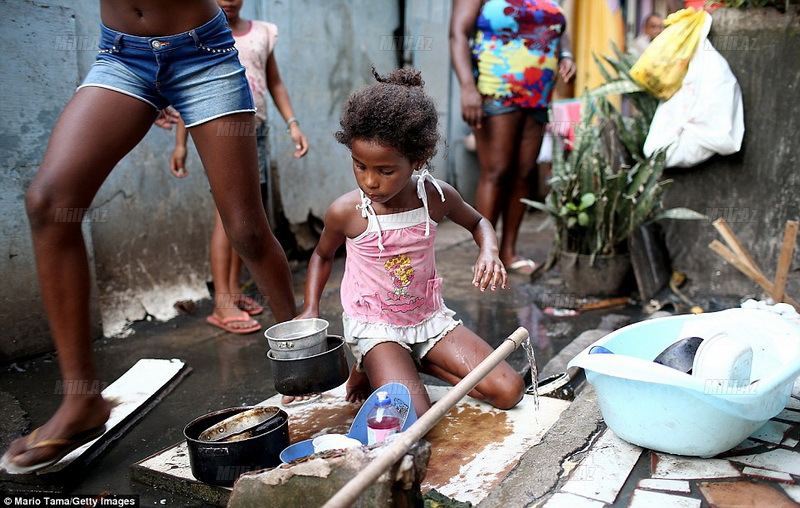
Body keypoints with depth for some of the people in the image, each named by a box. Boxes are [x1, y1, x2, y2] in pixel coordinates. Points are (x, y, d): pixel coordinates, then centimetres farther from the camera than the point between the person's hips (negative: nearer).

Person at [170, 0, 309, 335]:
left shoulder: (262, 33, 13)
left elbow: (275, 83, 16)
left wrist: (292, 124, 4)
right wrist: (180, 144, -2)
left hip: (256, 131, 5)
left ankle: (234, 291, 17)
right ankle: (222, 305, -12)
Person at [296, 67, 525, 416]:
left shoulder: (437, 198, -12)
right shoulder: (346, 212, -17)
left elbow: (477, 223, 11)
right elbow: (323, 255, 6)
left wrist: (489, 253, -11)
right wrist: (310, 310, -6)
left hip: (429, 317, 4)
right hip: (374, 327, -3)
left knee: (509, 391, -6)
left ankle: (418, 363, 10)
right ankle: (369, 370, 5)